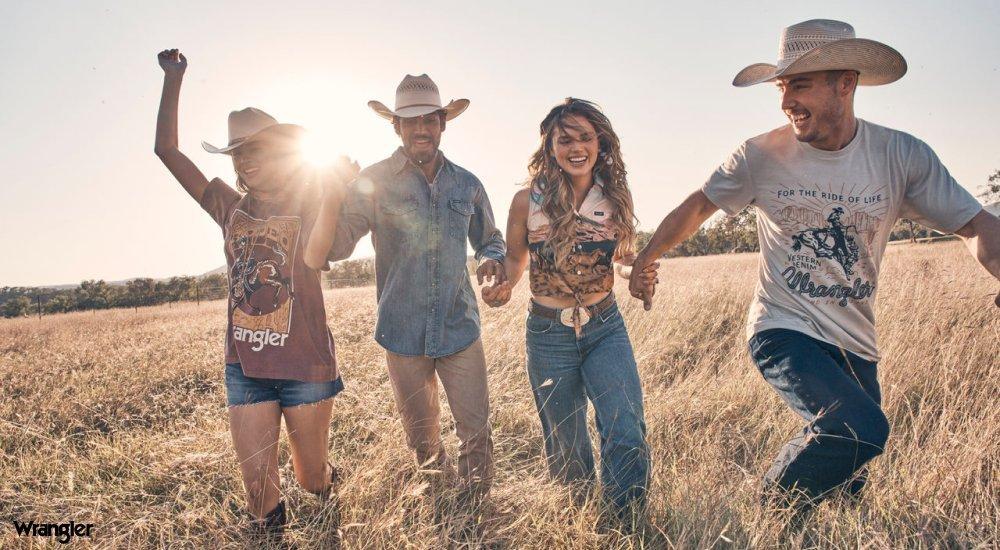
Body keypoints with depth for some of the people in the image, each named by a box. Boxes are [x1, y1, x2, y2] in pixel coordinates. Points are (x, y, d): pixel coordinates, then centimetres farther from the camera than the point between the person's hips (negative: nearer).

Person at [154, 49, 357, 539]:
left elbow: (313, 257, -21)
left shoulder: (308, 204, -1)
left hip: (305, 365, -3)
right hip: (245, 367, 3)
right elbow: (167, 150, 5)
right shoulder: (230, 208, 6)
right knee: (258, 484, 3)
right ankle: (271, 536, 30)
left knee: (312, 478, 12)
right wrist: (173, 79, 4)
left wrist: (335, 191, -22)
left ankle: (329, 482, 46)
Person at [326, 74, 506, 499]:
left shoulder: (466, 185, 5)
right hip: (403, 333, -1)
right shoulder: (375, 181, -2)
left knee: (476, 432, 1)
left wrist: (493, 259, -5)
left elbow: (490, 240, 18)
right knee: (422, 439, 15)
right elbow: (335, 248, -9)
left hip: (460, 329, 1)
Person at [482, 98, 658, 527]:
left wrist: (643, 272, -11)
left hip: (606, 329, 1)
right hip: (549, 335, -1)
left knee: (627, 435, -17)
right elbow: (514, 258, 5)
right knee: (566, 450, 12)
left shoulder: (615, 197, -4)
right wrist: (504, 285, -17)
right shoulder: (528, 201, -9)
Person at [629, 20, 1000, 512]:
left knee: (849, 491, 12)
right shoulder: (761, 156, -9)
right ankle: (774, 507, -1)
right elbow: (695, 208, 5)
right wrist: (645, 260, 12)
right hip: (783, 332, -3)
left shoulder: (902, 155, -5)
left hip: (855, 345, 4)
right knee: (861, 431, -27)